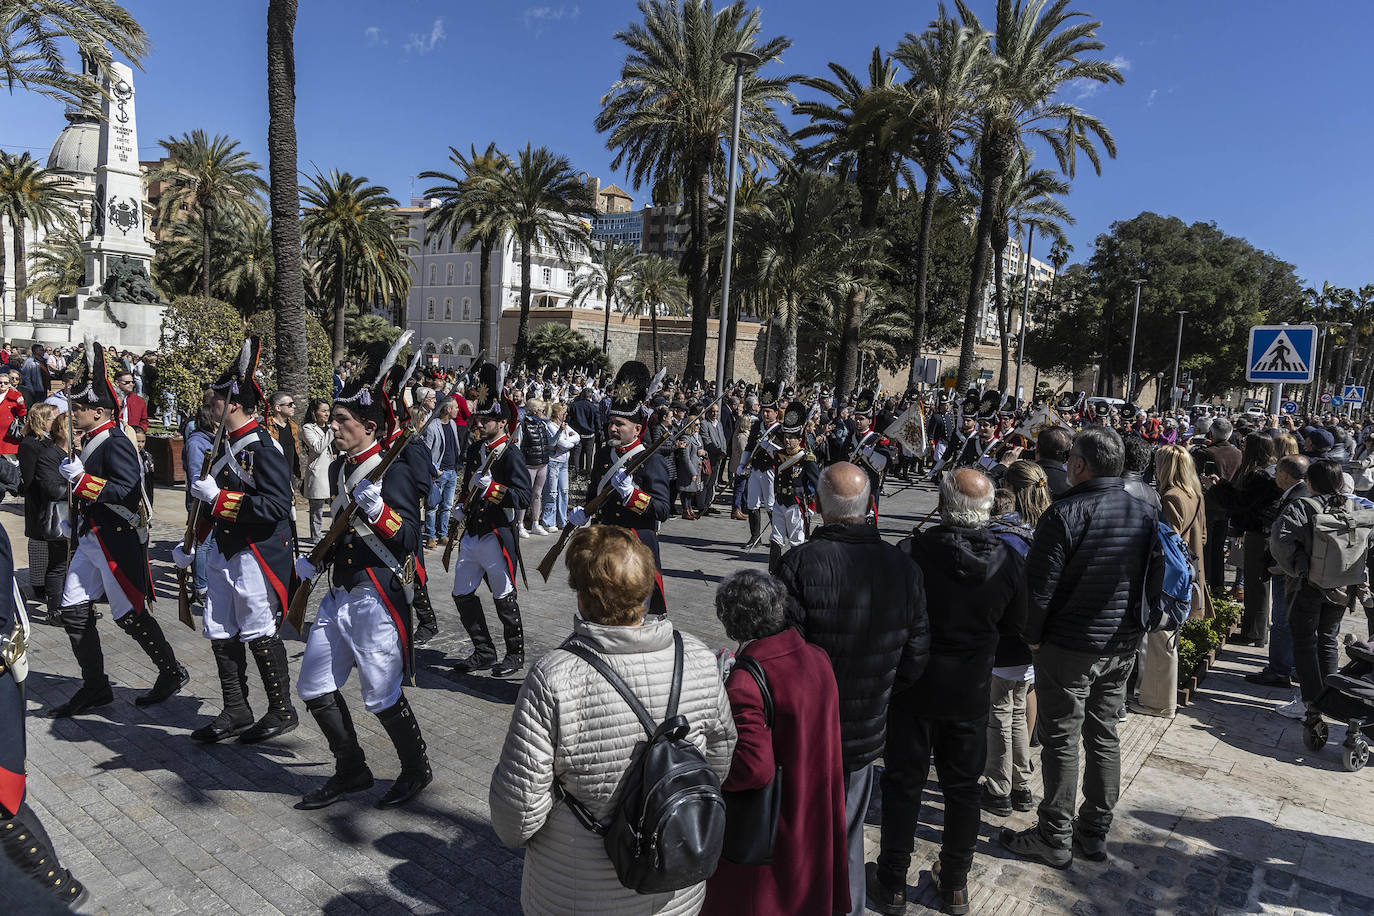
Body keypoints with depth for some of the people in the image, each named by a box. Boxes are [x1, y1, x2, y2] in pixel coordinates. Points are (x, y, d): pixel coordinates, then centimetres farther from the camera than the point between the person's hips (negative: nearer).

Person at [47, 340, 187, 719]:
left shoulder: (116, 443, -16)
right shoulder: (89, 441, 12)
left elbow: (129, 492, -27)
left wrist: (82, 478, -26)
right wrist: (78, 525, 19)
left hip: (117, 542, -9)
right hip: (90, 540, 9)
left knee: (129, 614, 0)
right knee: (73, 611, 8)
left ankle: (172, 673, 17)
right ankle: (95, 688, 18)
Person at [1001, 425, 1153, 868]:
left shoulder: (1065, 513, -20)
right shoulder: (1142, 513, 2)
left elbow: (1041, 586, -19)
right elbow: (1147, 579, 11)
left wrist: (1033, 637, -5)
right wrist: (1131, 630, 19)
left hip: (1070, 648, -7)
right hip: (1122, 647, 7)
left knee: (1061, 742, 4)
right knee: (1104, 737, 17)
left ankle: (1055, 839, 15)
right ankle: (1095, 832, 29)